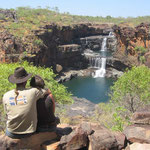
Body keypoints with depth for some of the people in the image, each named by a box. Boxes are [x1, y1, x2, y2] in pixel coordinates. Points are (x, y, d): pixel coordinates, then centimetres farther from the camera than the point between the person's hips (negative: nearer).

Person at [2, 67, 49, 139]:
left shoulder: (6, 96, -8)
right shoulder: (33, 92, -14)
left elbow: (7, 113, 5)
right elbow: (48, 91, 4)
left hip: (12, 134, 1)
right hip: (29, 132, -1)